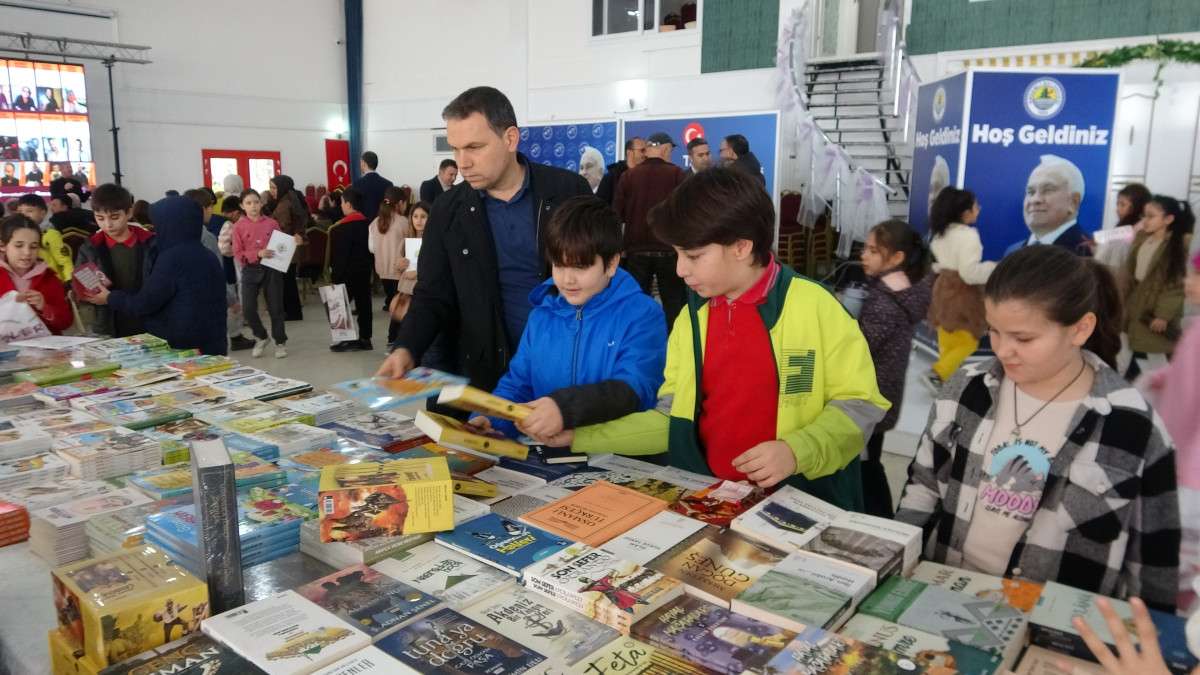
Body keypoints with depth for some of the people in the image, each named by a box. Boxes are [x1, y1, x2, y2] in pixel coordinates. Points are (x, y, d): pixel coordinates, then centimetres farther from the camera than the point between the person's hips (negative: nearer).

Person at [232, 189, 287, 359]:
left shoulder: (272, 223, 1)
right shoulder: (239, 226, -2)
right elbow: (238, 254, -5)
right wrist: (257, 254, -19)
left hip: (272, 269, 0)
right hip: (250, 270, 0)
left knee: (275, 308, 5)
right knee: (248, 308, -5)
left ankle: (280, 342, 21)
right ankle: (261, 337, 20)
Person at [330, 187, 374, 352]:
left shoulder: (342, 228, -14)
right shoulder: (367, 224, 6)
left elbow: (339, 255, -15)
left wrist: (335, 273, -9)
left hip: (348, 273, -7)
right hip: (365, 271, 7)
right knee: (364, 304, 9)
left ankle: (347, 339, 1)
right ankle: (365, 338, 12)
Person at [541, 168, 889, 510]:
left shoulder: (815, 306, -9)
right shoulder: (690, 318, 5)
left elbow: (858, 404, -4)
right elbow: (674, 418, 8)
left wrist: (797, 452, -19)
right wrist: (579, 434, 1)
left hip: (801, 501, -3)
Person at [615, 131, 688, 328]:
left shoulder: (628, 175, -1)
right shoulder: (676, 174, -6)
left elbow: (618, 213, 1)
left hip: (636, 250, 2)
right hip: (669, 250, -2)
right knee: (674, 304, 6)